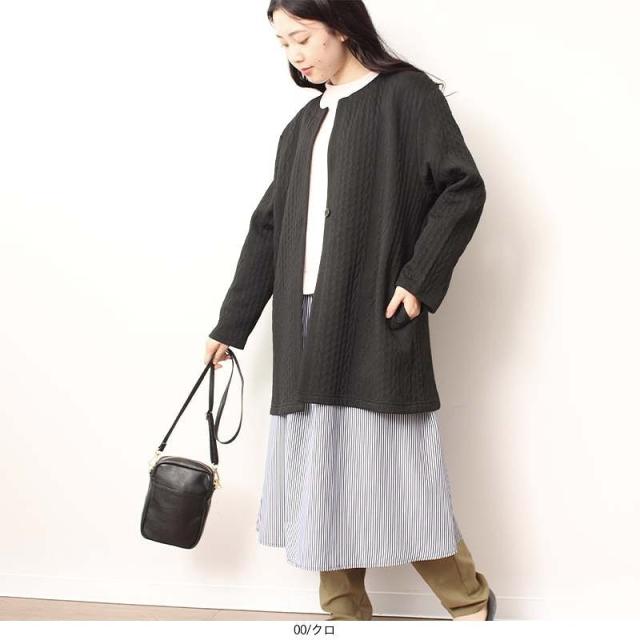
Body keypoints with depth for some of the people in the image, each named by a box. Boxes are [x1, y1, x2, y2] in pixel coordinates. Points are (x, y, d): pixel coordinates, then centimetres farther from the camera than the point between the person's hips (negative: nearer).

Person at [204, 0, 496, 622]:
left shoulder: (405, 94, 1)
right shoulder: (306, 123, 18)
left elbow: (464, 188, -6)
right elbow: (268, 228, 18)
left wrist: (418, 279, -14)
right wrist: (229, 327, 18)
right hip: (309, 320, 6)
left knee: (386, 474, -4)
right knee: (323, 476, 6)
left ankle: (470, 599, 16)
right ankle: (344, 614, 18)